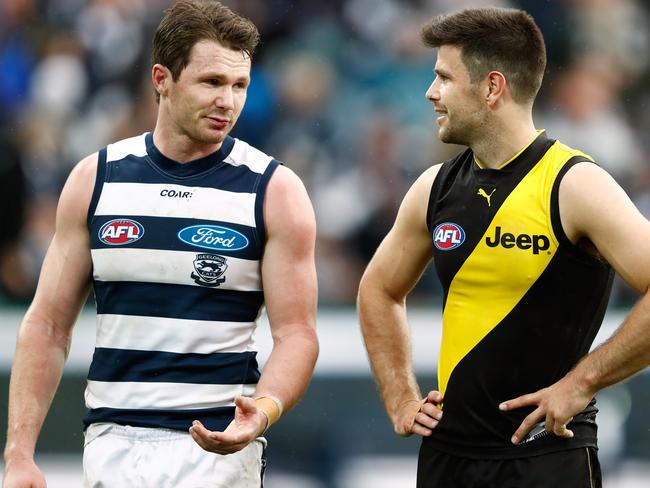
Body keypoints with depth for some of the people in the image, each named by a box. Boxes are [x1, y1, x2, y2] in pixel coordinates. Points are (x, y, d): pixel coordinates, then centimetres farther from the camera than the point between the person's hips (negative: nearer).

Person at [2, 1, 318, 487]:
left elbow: (296, 334, -4)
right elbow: (48, 325, 5)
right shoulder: (96, 179, 4)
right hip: (112, 445, 2)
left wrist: (264, 410, -24)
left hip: (217, 447, -2)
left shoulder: (274, 189, -3)